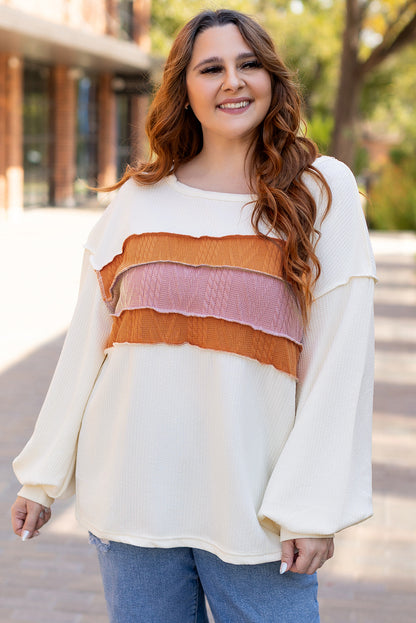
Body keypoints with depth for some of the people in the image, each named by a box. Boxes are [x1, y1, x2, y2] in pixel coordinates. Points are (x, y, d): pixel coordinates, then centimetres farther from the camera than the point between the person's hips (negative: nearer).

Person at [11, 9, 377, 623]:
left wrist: (315, 505, -9)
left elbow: (342, 353, -4)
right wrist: (41, 477, 10)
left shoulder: (322, 190, 0)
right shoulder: (139, 197, 7)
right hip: (131, 494, 2)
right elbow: (87, 342, 10)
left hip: (254, 504, -2)